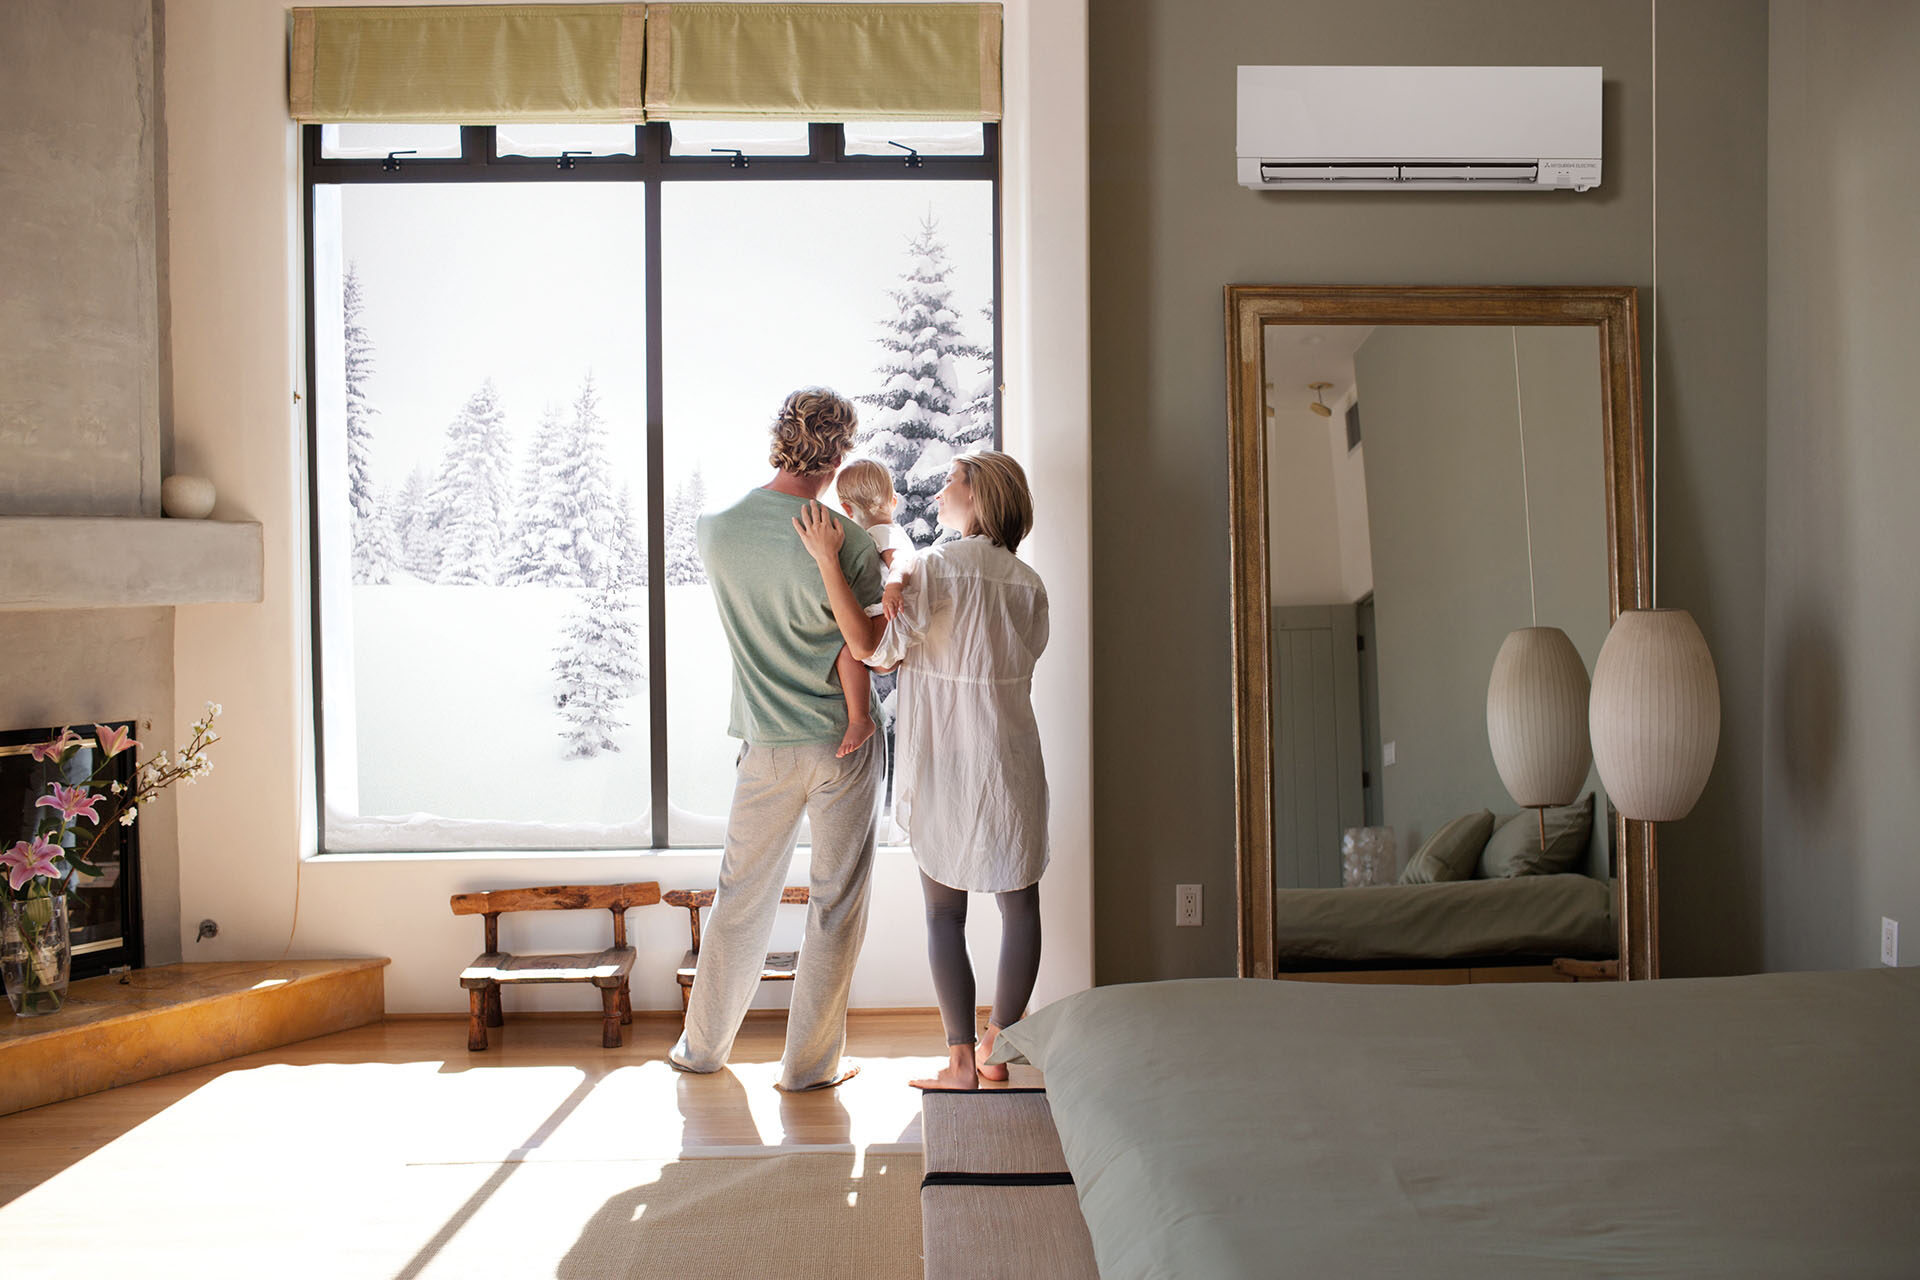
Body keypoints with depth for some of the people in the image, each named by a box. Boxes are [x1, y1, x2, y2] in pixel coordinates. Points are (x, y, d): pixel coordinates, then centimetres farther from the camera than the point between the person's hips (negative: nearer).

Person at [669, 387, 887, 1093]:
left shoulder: (716, 528, -5)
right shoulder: (849, 540, -17)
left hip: (766, 744, 3)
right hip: (845, 740, -3)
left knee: (742, 895, 16)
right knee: (836, 904, 8)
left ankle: (703, 1046, 28)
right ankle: (809, 1063, 15)